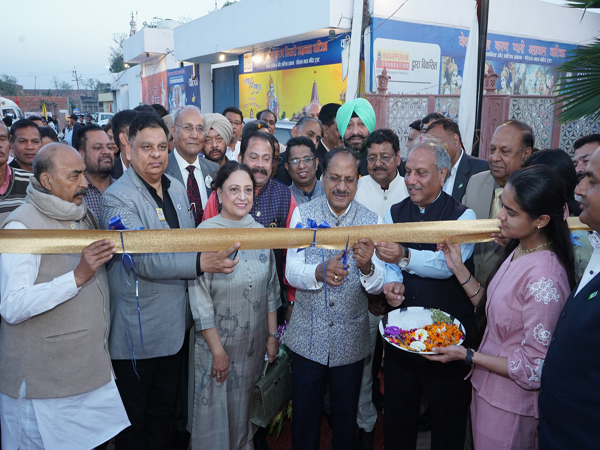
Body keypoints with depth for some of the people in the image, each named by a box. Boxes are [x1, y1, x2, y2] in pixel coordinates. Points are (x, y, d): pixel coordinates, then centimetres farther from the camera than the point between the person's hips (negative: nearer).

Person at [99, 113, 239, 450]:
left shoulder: (177, 188, 7)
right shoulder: (118, 198, -17)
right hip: (137, 330, -6)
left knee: (164, 409, 23)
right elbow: (144, 260, -28)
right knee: (134, 418, 12)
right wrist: (200, 263, -40)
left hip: (176, 325, 7)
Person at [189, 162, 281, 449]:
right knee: (216, 412, 13)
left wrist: (273, 334, 5)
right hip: (218, 341, -4)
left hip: (255, 342, 4)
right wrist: (217, 350, -13)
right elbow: (200, 297, -15)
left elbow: (271, 287, 6)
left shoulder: (260, 232, 0)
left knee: (245, 409, 21)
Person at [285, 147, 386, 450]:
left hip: (351, 340, 0)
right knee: (304, 416, 17)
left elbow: (378, 285, -12)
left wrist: (367, 266, -34)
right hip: (307, 337, 0)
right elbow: (291, 272, -12)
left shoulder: (371, 222, -6)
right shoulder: (302, 214, -5)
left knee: (346, 418, 20)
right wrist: (319, 272, -32)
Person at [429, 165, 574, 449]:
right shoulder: (516, 251, -2)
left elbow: (535, 369, -25)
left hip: (510, 406, -8)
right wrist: (459, 268, -4)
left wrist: (468, 356, -20)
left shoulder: (545, 278, -30)